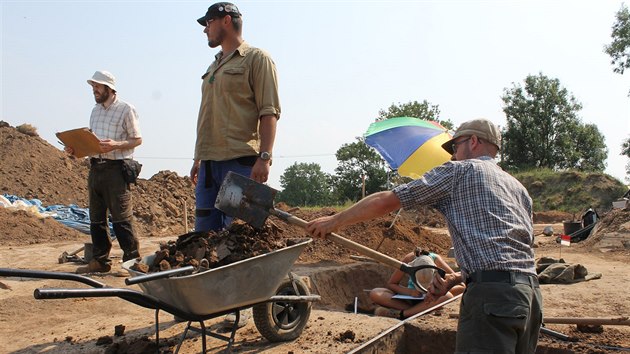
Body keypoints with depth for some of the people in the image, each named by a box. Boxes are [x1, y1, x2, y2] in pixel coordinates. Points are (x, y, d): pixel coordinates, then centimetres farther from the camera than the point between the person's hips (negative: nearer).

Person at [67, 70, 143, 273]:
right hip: (95, 167, 7)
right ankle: (100, 260, 20)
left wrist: (115, 145, -21)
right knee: (96, 217, 11)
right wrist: (76, 148, 3)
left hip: (116, 168, -7)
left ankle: (132, 260, 2)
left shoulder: (125, 110, -4)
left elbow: (137, 140, -7)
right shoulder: (95, 111, 18)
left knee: (121, 217, -6)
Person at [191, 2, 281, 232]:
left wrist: (265, 157, -20)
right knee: (204, 232, 8)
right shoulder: (213, 67, 24)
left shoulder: (256, 59, 0)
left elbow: (269, 112, -10)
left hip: (240, 162, -8)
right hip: (209, 163, 8)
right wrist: (198, 159, 22)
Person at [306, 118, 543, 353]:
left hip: (492, 295, -8)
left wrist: (335, 221, 13)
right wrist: (459, 278, 15)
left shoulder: (459, 170, 5)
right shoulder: (519, 188, 25)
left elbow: (386, 201, 3)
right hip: (531, 294, 8)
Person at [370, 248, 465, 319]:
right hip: (412, 297, 1)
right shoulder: (409, 259, -24)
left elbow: (461, 286, -23)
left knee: (447, 297, -39)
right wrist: (409, 291, -31)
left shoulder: (436, 260, -25)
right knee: (374, 293, -25)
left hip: (431, 300, -1)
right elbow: (391, 284, -13)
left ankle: (400, 314, -37)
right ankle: (416, 311, -33)